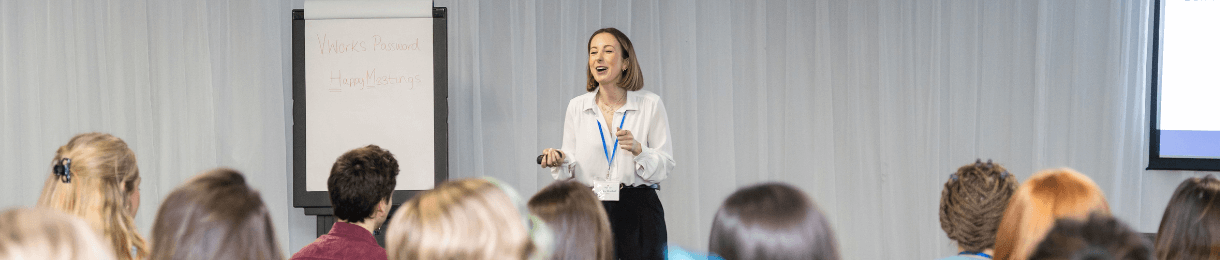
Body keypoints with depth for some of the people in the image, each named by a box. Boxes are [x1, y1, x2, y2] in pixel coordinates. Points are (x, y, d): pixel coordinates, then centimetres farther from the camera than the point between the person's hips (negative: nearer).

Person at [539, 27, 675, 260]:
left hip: (639, 210, -2)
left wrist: (638, 150, -18)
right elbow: (570, 169, 11)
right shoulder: (576, 107, 8)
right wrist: (559, 161, -10)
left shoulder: (650, 105, 1)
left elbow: (666, 166, 0)